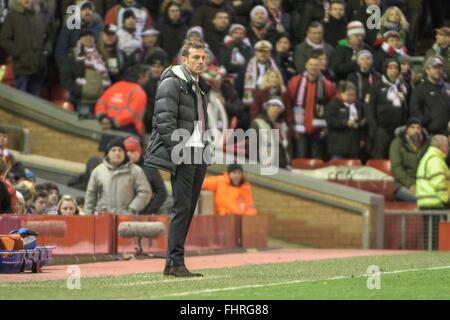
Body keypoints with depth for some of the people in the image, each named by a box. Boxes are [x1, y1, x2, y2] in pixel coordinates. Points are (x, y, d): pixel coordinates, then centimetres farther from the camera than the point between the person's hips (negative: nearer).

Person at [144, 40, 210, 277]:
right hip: (182, 155, -9)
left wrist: (206, 150, 14)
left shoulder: (199, 87, 21)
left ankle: (172, 263, 9)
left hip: (199, 155, 9)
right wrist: (176, 152, -19)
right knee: (182, 207, -11)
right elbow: (165, 121, -15)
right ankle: (176, 263, -11)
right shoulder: (172, 83, -7)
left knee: (189, 209, 7)